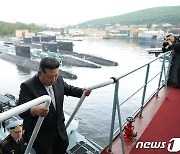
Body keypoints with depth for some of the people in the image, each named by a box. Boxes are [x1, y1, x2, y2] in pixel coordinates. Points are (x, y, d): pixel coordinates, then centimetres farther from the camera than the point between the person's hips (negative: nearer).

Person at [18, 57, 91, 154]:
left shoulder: (58, 79, -10)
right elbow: (22, 111, -31)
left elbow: (68, 89, 8)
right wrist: (35, 110, -52)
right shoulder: (27, 87, -26)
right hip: (40, 135, -5)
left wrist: (82, 91, -10)